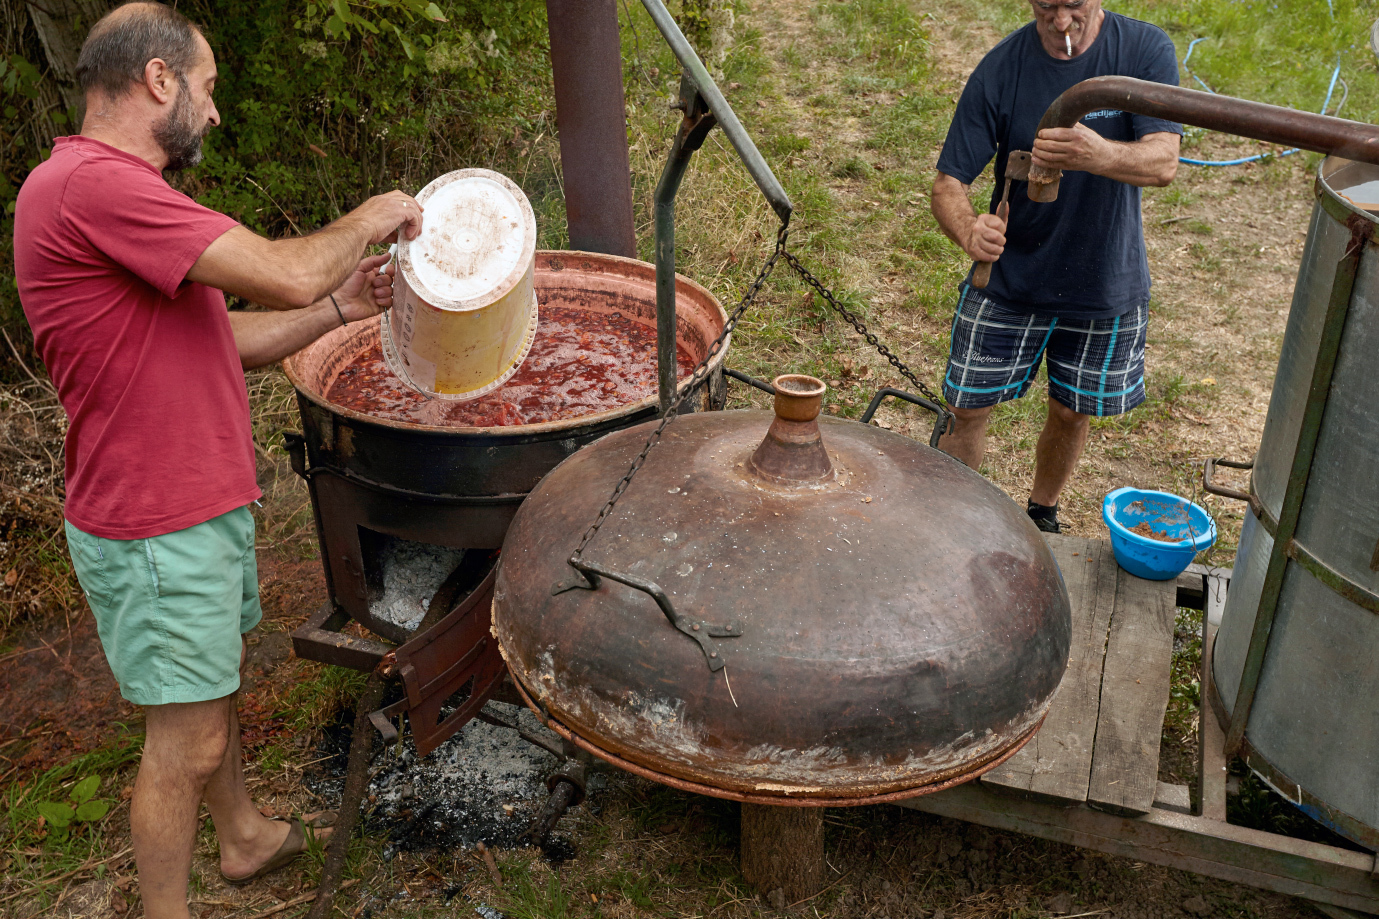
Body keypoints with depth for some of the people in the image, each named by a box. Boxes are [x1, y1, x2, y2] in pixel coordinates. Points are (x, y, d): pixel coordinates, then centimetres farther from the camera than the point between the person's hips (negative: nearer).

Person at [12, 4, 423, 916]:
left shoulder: (115, 190, 12)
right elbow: (287, 274, -27)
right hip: (158, 531, -10)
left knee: (217, 688, 26)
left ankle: (247, 834, 46)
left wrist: (343, 307, 6)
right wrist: (370, 218, -9)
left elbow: (223, 340, 13)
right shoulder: (93, 184, -23)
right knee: (186, 741, 4)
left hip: (204, 502, 10)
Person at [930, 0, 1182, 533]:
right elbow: (948, 185, -15)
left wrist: (1097, 154, -47)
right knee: (969, 409, 0)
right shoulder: (1000, 70, -15)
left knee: (1072, 413, 14)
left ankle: (1041, 517, 40)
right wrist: (970, 231, -39)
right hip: (1009, 277, -1)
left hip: (1105, 283, 1)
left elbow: (1163, 162, -24)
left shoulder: (1145, 49, -13)